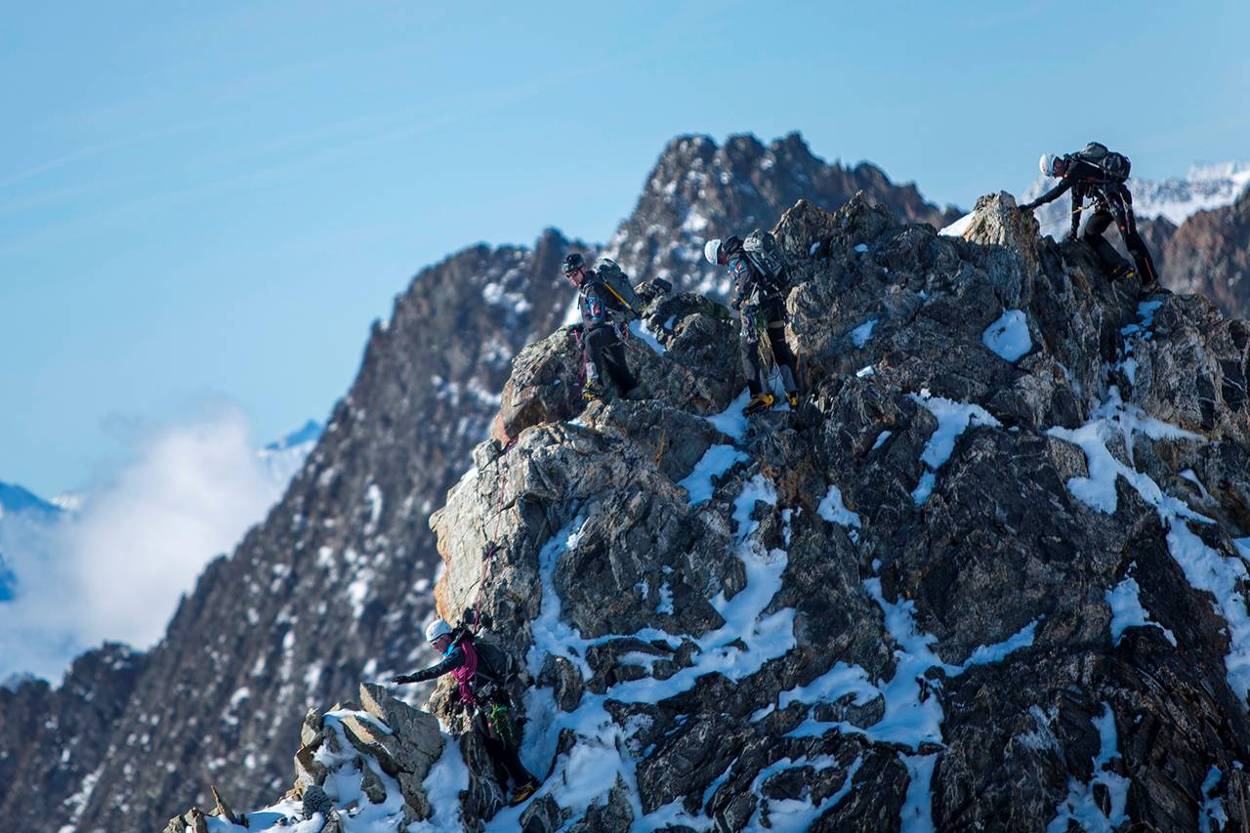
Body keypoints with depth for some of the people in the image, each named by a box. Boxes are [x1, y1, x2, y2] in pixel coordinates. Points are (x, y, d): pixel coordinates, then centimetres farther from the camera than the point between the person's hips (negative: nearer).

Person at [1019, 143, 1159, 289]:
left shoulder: (1076, 166, -16)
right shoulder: (1073, 173, 14)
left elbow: (1058, 190, -25)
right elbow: (1077, 200, 19)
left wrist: (1032, 205, -27)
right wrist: (1074, 229, 17)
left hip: (1117, 196, -10)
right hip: (1104, 203, 10)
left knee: (1130, 237, -13)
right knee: (1090, 234, 5)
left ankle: (1151, 281, -12)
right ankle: (1120, 269, -1)